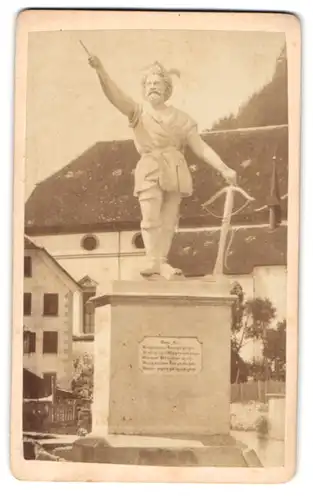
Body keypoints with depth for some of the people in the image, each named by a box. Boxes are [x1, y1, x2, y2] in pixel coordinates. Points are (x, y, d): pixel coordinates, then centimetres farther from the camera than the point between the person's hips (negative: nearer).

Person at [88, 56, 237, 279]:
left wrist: (224, 169, -2)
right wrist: (100, 69, -25)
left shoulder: (180, 118, 13)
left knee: (168, 221, 1)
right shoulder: (138, 111, 10)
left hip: (175, 171, 2)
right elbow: (115, 95, -8)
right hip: (150, 170, -2)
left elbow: (201, 147, 9)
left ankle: (162, 261, 8)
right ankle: (153, 261, -12)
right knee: (150, 218, -16)